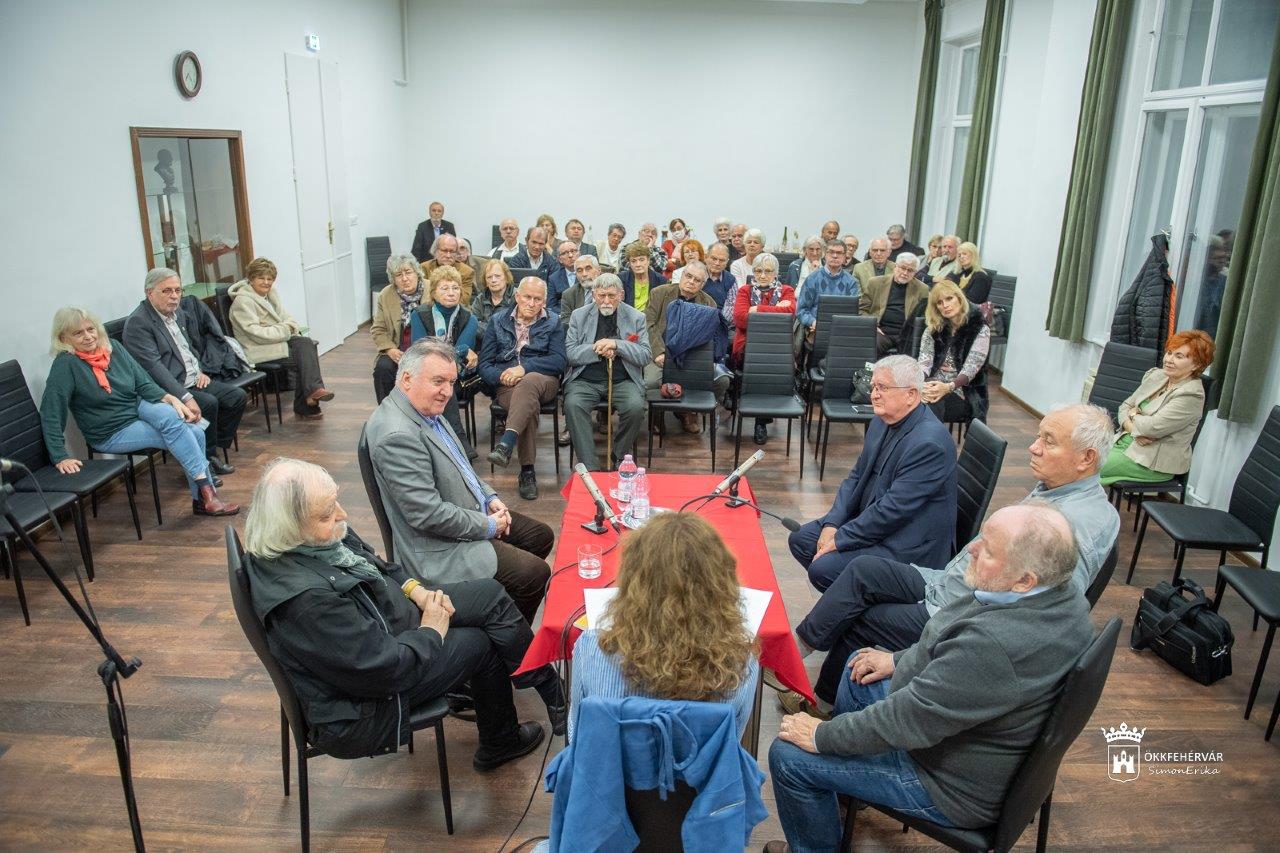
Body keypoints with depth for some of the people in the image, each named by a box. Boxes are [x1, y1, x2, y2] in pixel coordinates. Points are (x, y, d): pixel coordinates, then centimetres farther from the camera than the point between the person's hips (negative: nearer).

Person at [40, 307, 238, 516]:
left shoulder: (113, 348, 0)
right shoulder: (65, 365, -17)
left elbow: (144, 384, 2)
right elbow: (51, 415, -19)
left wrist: (171, 399, -16)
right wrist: (60, 457, -25)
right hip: (112, 434, -5)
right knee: (184, 433, -25)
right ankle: (207, 490, -19)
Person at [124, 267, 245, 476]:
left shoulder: (179, 312, 13)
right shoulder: (137, 323, -14)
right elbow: (153, 367, -23)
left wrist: (201, 371, 7)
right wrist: (185, 397, -31)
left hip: (195, 381, 9)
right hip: (170, 389, -9)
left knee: (238, 396, -4)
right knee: (208, 403, -28)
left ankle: (214, 450, 6)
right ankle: (206, 461, -9)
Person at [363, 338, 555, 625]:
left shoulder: (429, 409, 3)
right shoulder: (397, 435, -29)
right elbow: (428, 514, -29)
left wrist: (490, 497, 4)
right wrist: (488, 526, -16)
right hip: (440, 548, -11)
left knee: (542, 536, 16)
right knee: (535, 574, -14)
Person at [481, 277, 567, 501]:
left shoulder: (553, 324, 11)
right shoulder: (499, 322, 14)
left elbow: (558, 362, -4)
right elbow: (485, 364, 8)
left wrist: (524, 368, -17)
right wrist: (502, 376, -14)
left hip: (543, 381, 0)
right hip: (507, 386, 1)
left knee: (529, 382, -37)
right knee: (529, 404, -34)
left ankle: (506, 444, -50)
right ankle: (527, 471, -32)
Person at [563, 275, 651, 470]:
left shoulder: (636, 318, 7)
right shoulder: (579, 315, 9)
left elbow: (646, 356, 0)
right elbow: (570, 353, 2)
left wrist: (617, 345, -14)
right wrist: (596, 349, -13)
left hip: (622, 380, 0)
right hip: (585, 380, 0)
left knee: (636, 406, -30)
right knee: (573, 404, -30)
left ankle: (619, 459, -6)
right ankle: (590, 466, -25)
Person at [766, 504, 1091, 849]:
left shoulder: (996, 644, -40)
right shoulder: (1061, 592, -10)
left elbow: (910, 720, -30)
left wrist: (822, 735, -16)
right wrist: (900, 660, 9)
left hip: (956, 788, -9)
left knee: (787, 755, -5)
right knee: (858, 667, 25)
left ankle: (817, 846, 22)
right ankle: (847, 784, 44)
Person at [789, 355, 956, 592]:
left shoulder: (928, 442, -25)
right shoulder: (882, 422, 4)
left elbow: (893, 509, -26)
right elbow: (856, 477, 10)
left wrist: (838, 540, -19)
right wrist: (831, 524, -4)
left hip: (907, 544, -9)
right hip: (868, 520, 9)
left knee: (821, 569, -21)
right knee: (800, 540, 4)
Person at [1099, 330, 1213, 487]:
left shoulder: (1191, 394, -15)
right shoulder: (1156, 375, 8)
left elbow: (1153, 427, -22)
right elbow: (1125, 407, 9)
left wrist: (1134, 415, -2)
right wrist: (1134, 429, -11)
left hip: (1154, 462, -7)